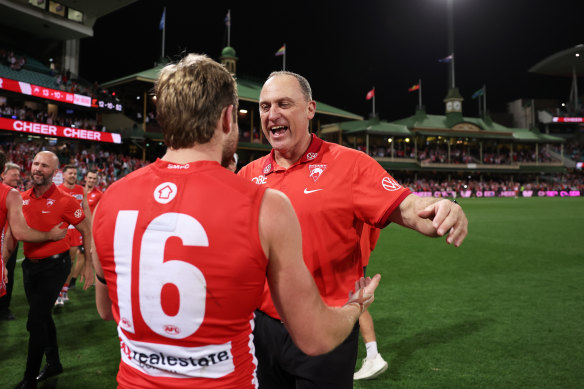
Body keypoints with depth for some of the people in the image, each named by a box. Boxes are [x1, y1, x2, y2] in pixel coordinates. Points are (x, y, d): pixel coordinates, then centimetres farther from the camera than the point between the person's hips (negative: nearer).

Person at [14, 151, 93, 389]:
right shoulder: (22, 199, 2)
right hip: (29, 265, 6)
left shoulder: (64, 201, -14)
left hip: (54, 266, -6)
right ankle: (54, 363, 38)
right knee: (43, 316, 19)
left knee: (35, 322, -5)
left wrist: (90, 266, -8)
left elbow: (87, 231, -7)